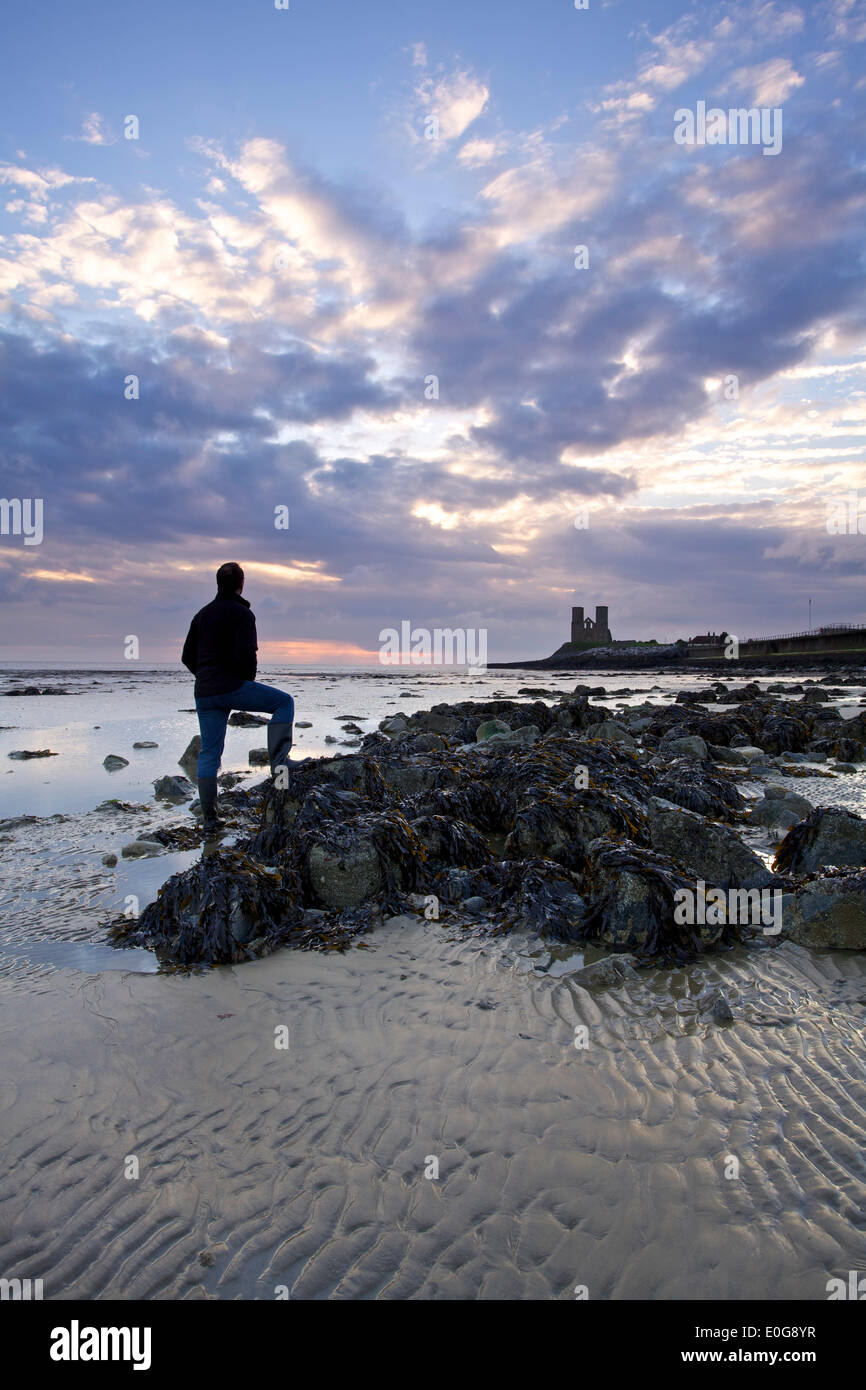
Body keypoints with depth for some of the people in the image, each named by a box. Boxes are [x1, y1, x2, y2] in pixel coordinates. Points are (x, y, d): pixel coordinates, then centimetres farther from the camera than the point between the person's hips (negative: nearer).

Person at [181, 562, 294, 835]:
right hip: (234, 687, -7)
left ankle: (209, 820, 12)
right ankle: (278, 761, -5)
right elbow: (246, 654, -16)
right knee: (284, 702, 12)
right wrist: (249, 680, 2)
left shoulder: (202, 614, 17)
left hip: (205, 694, 7)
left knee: (209, 753, 10)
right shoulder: (242, 613, -5)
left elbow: (187, 656, 17)